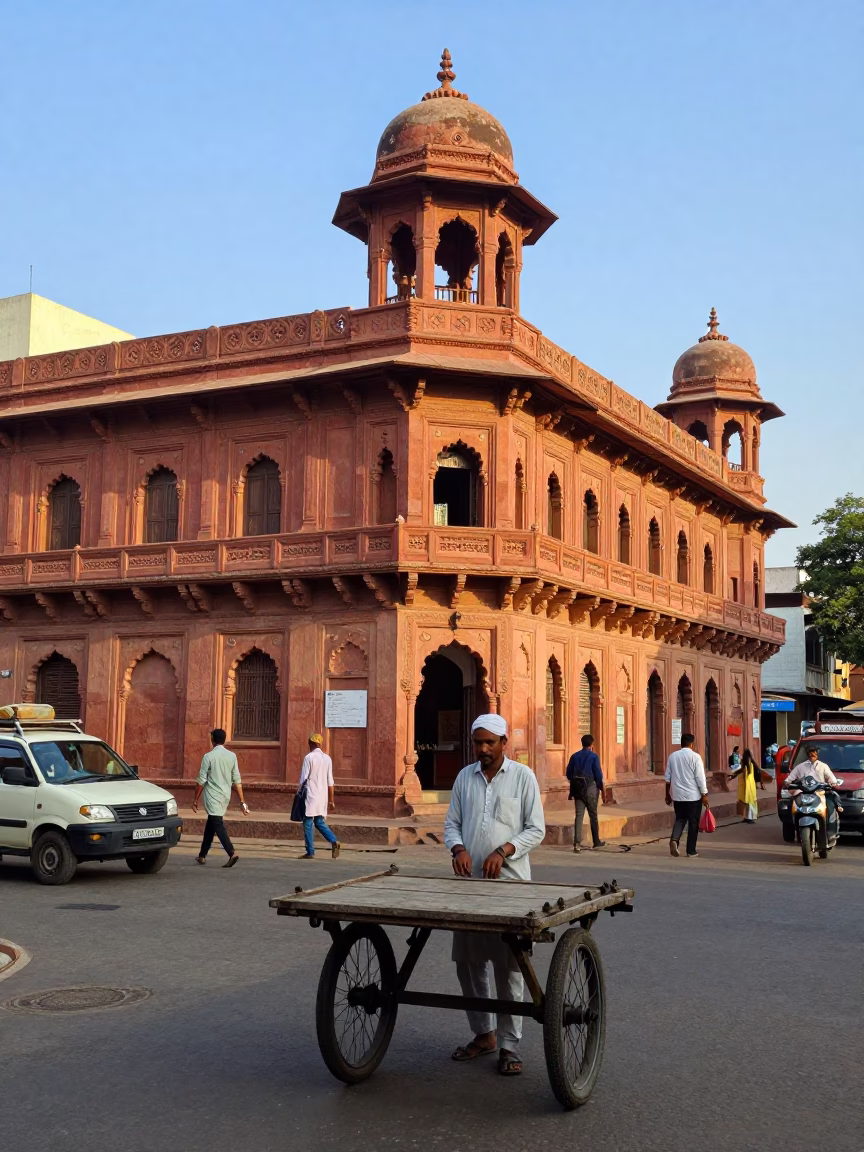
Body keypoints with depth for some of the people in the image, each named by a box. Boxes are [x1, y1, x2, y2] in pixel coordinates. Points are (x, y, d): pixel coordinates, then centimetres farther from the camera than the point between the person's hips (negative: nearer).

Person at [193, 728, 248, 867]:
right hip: (225, 796, 6)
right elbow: (237, 781, 2)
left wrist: (195, 800, 0)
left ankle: (232, 854, -25)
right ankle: (202, 855, 27)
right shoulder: (232, 756, 2)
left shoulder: (208, 756, -11)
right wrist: (242, 801, 4)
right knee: (210, 824, 19)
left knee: (218, 825, -9)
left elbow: (201, 781, -9)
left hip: (213, 797, -6)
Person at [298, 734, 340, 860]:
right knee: (320, 822, 16)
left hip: (311, 795, -6)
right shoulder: (327, 758, 9)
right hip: (323, 796, 6)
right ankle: (334, 841, -4)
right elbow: (330, 782, 10)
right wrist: (331, 800, 14)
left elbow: (303, 779, -10)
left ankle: (310, 852, 2)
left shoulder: (309, 757, -8)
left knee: (308, 823, 2)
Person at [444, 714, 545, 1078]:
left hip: (509, 882, -4)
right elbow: (451, 823, 11)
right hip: (469, 882, 4)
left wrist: (504, 851, -16)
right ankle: (482, 1033, 25)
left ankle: (509, 1044, 7)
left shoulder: (523, 776, -2)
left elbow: (536, 828, -3)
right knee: (468, 961, 10)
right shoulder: (465, 777, 9)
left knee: (508, 966, -2)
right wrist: (458, 848, -9)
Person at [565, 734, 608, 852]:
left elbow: (569, 774, 7)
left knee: (579, 816, 0)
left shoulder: (574, 756, 6)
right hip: (591, 788, -3)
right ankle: (596, 841, 23)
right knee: (593, 815, 11)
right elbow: (598, 774, -8)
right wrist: (602, 790, 1)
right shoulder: (593, 756, -6)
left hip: (578, 789, 3)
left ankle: (577, 843, -11)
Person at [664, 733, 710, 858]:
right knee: (693, 822, 7)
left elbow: (668, 778, 8)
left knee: (680, 819, 15)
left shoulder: (672, 756, 4)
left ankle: (674, 839, -10)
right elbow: (700, 778, -11)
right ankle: (691, 850, 10)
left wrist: (668, 794, 17)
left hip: (677, 795, 4)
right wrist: (704, 795, -4)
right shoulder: (695, 756, -9)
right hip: (693, 796, -4)